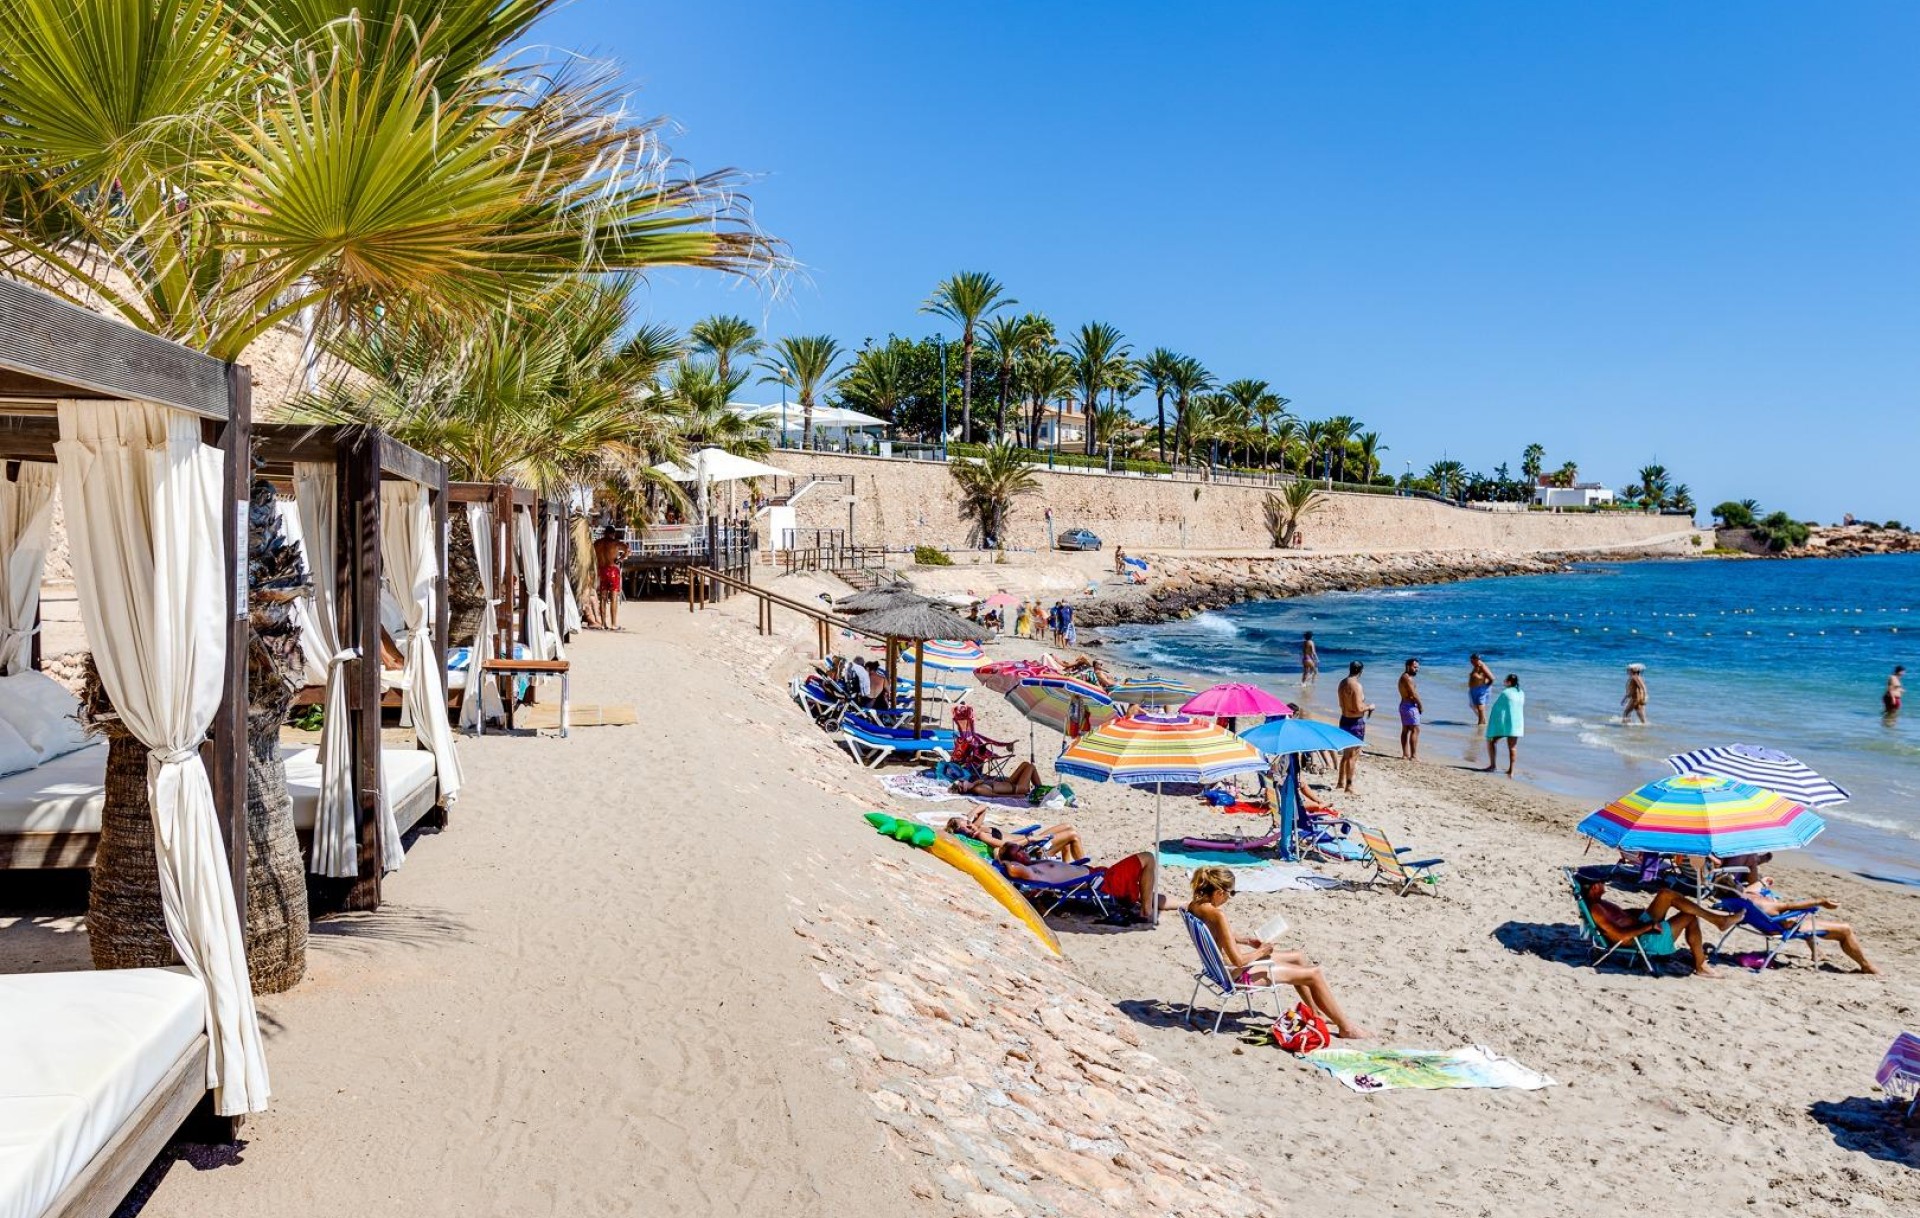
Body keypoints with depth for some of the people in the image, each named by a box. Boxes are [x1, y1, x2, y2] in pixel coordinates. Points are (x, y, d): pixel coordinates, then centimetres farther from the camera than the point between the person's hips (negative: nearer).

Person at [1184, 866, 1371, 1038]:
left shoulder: (1195, 905, -4)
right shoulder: (1217, 915, -32)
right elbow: (1238, 960, -28)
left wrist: (1247, 940, 7)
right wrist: (1261, 951, -10)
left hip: (1222, 966, 10)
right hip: (1239, 974, -10)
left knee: (1299, 957, 25)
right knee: (1314, 973, -3)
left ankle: (1315, 1012, 40)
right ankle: (1345, 1027, 11)